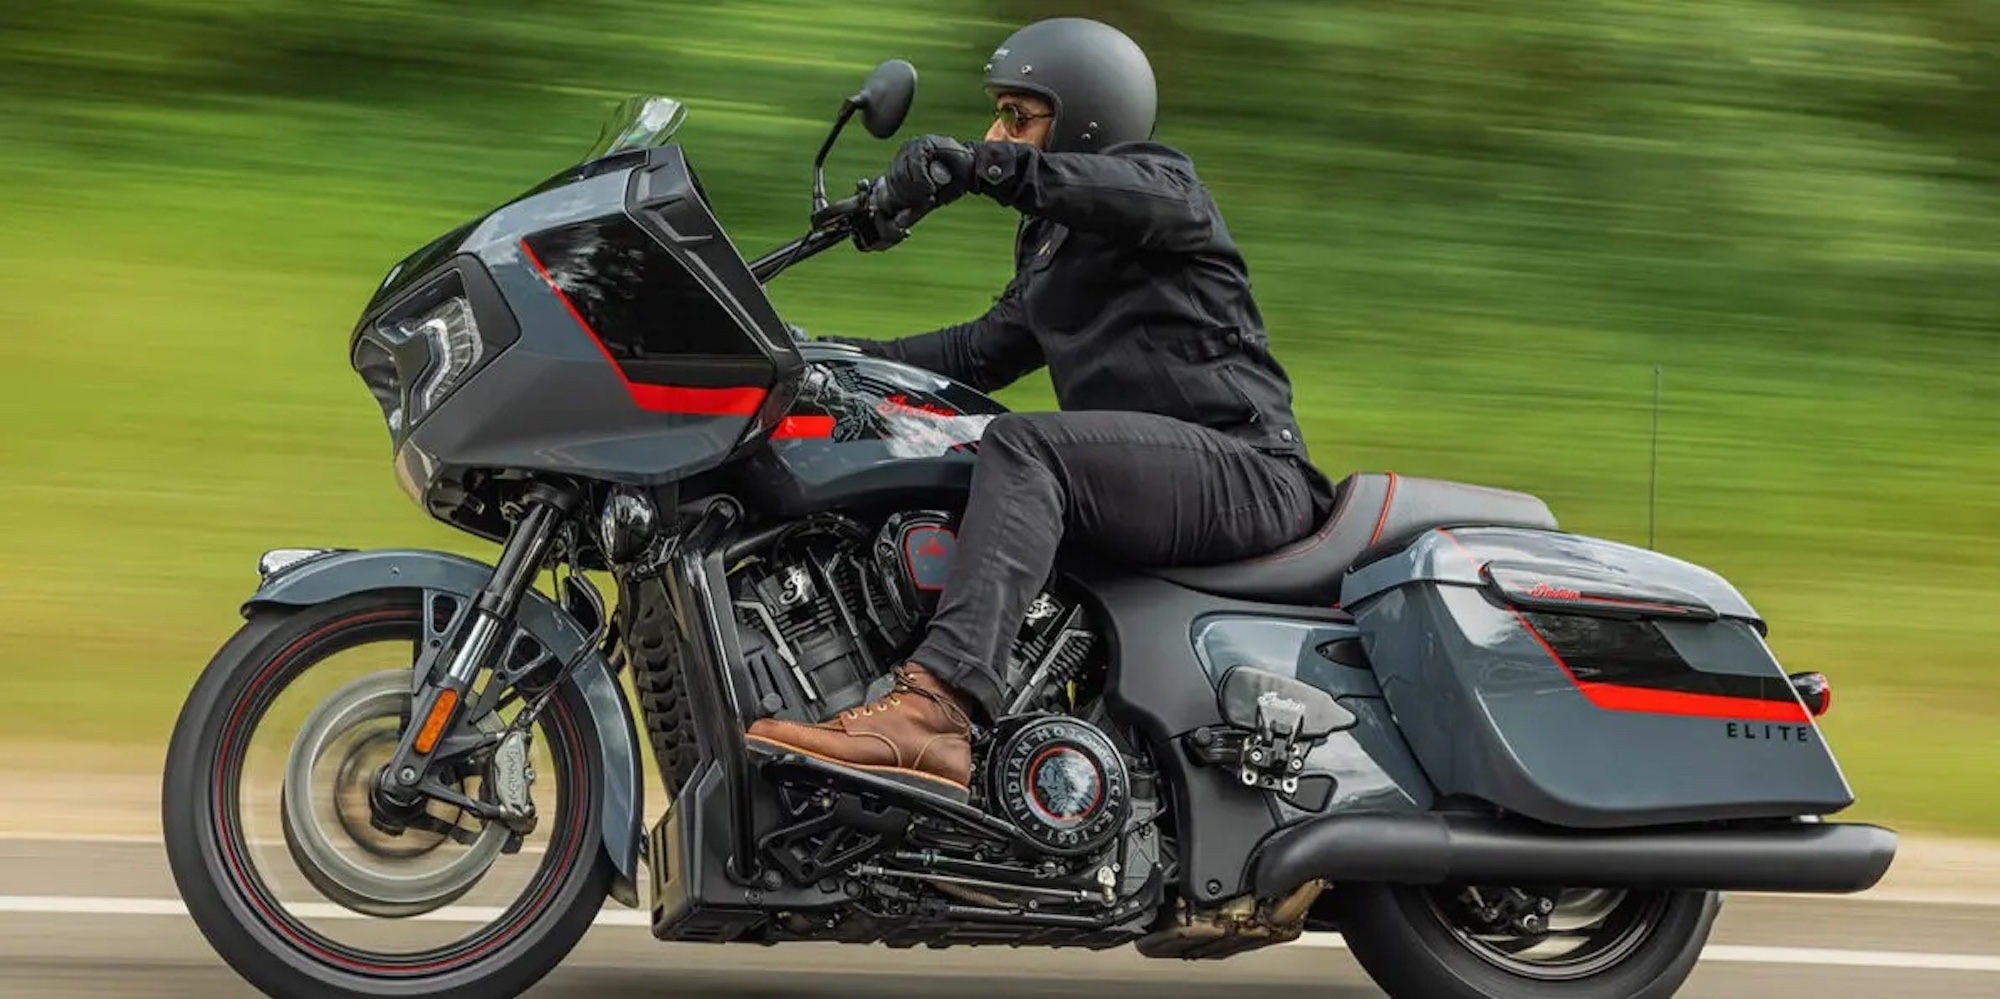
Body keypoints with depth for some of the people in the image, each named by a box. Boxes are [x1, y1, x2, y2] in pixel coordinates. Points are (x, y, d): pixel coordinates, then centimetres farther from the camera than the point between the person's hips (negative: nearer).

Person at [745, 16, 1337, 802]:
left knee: (1021, 447, -34)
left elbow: (1157, 198, -25)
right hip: (1140, 483, 10)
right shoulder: (1050, 240, 28)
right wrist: (848, 355, 15)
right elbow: (985, 352, 29)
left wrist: (976, 165, -37)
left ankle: (936, 708, -51)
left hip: (1245, 469, -10)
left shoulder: (1157, 176, 0)